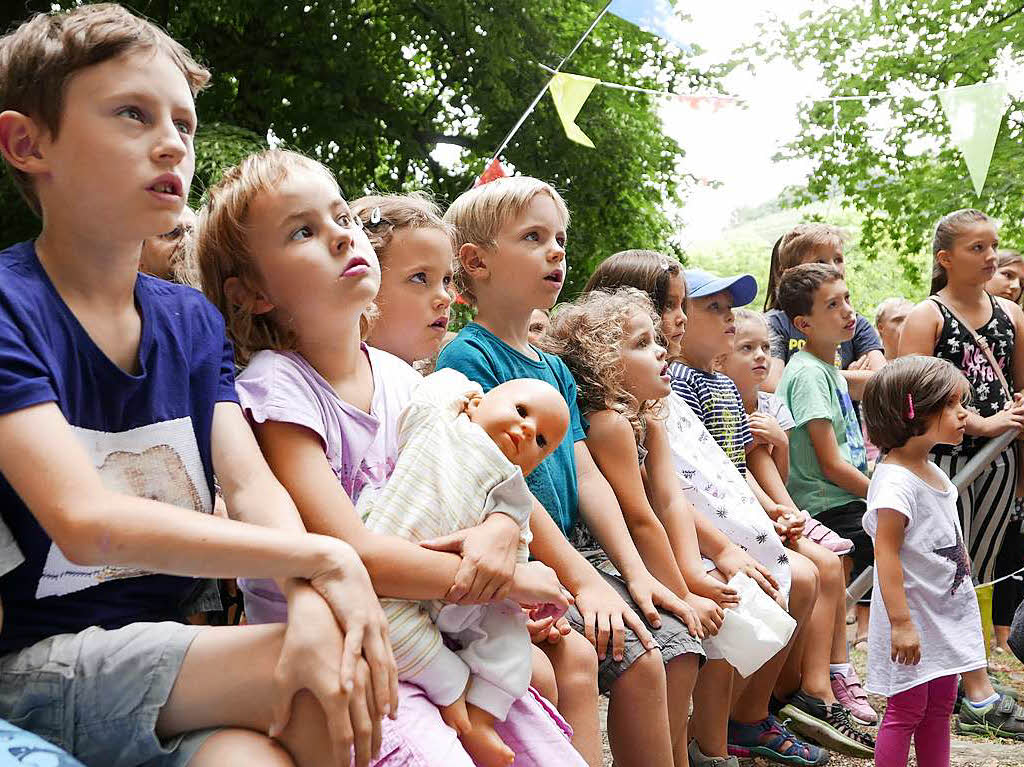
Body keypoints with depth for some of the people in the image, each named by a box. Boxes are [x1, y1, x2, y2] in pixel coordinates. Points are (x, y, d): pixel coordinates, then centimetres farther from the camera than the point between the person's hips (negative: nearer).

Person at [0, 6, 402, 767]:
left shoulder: (194, 321, 9)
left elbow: (252, 485, -4)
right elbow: (88, 523, -23)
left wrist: (312, 600, -26)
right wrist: (319, 556, -23)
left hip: (172, 639, 5)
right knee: (313, 689, -25)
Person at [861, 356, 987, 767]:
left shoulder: (934, 472, 9)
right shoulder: (895, 481, -22)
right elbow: (887, 555, -25)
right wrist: (901, 623, -26)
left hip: (946, 614, 10)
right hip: (913, 619, -9)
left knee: (939, 706, 18)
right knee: (906, 710, 0)